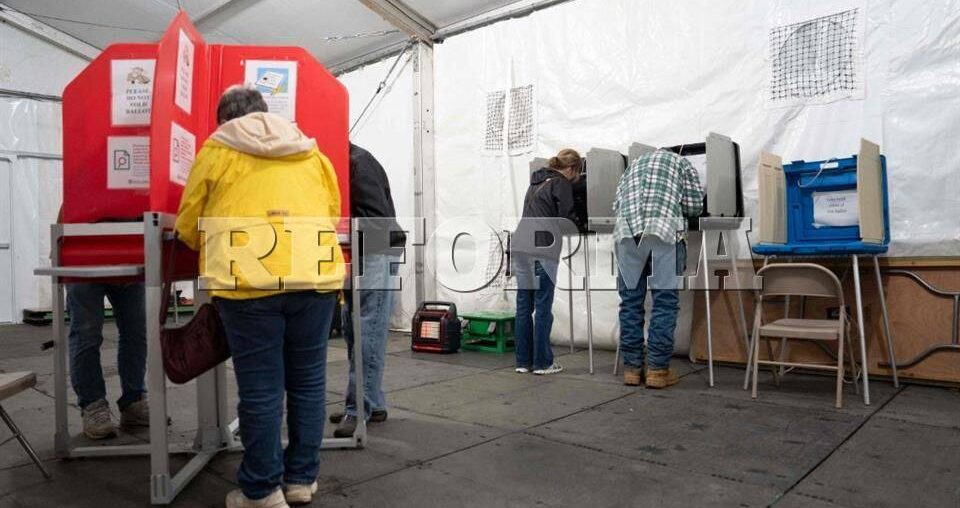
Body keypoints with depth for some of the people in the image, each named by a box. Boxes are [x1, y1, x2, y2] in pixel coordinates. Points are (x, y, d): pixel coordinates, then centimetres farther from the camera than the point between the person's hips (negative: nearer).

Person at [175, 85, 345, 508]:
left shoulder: (216, 149, 11)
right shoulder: (310, 150, 20)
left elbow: (188, 225, 15)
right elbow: (333, 211, 25)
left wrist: (217, 250, 34)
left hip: (249, 281, -3)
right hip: (315, 276, 3)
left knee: (260, 389, 5)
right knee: (308, 381, 13)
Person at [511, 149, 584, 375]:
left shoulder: (536, 182, 24)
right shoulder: (561, 183, -1)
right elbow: (566, 218, -8)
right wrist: (580, 223, 13)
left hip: (521, 248, 7)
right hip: (542, 250, -7)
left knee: (524, 306, 9)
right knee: (543, 307, -1)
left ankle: (523, 361, 14)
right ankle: (542, 362, 5)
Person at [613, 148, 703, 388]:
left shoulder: (632, 166, 35)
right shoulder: (681, 162, 27)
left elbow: (616, 204, 20)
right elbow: (694, 206, 15)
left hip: (626, 230, 3)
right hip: (664, 228, -3)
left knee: (631, 301, 6)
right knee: (665, 301, 1)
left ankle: (632, 367, 8)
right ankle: (657, 369, 0)